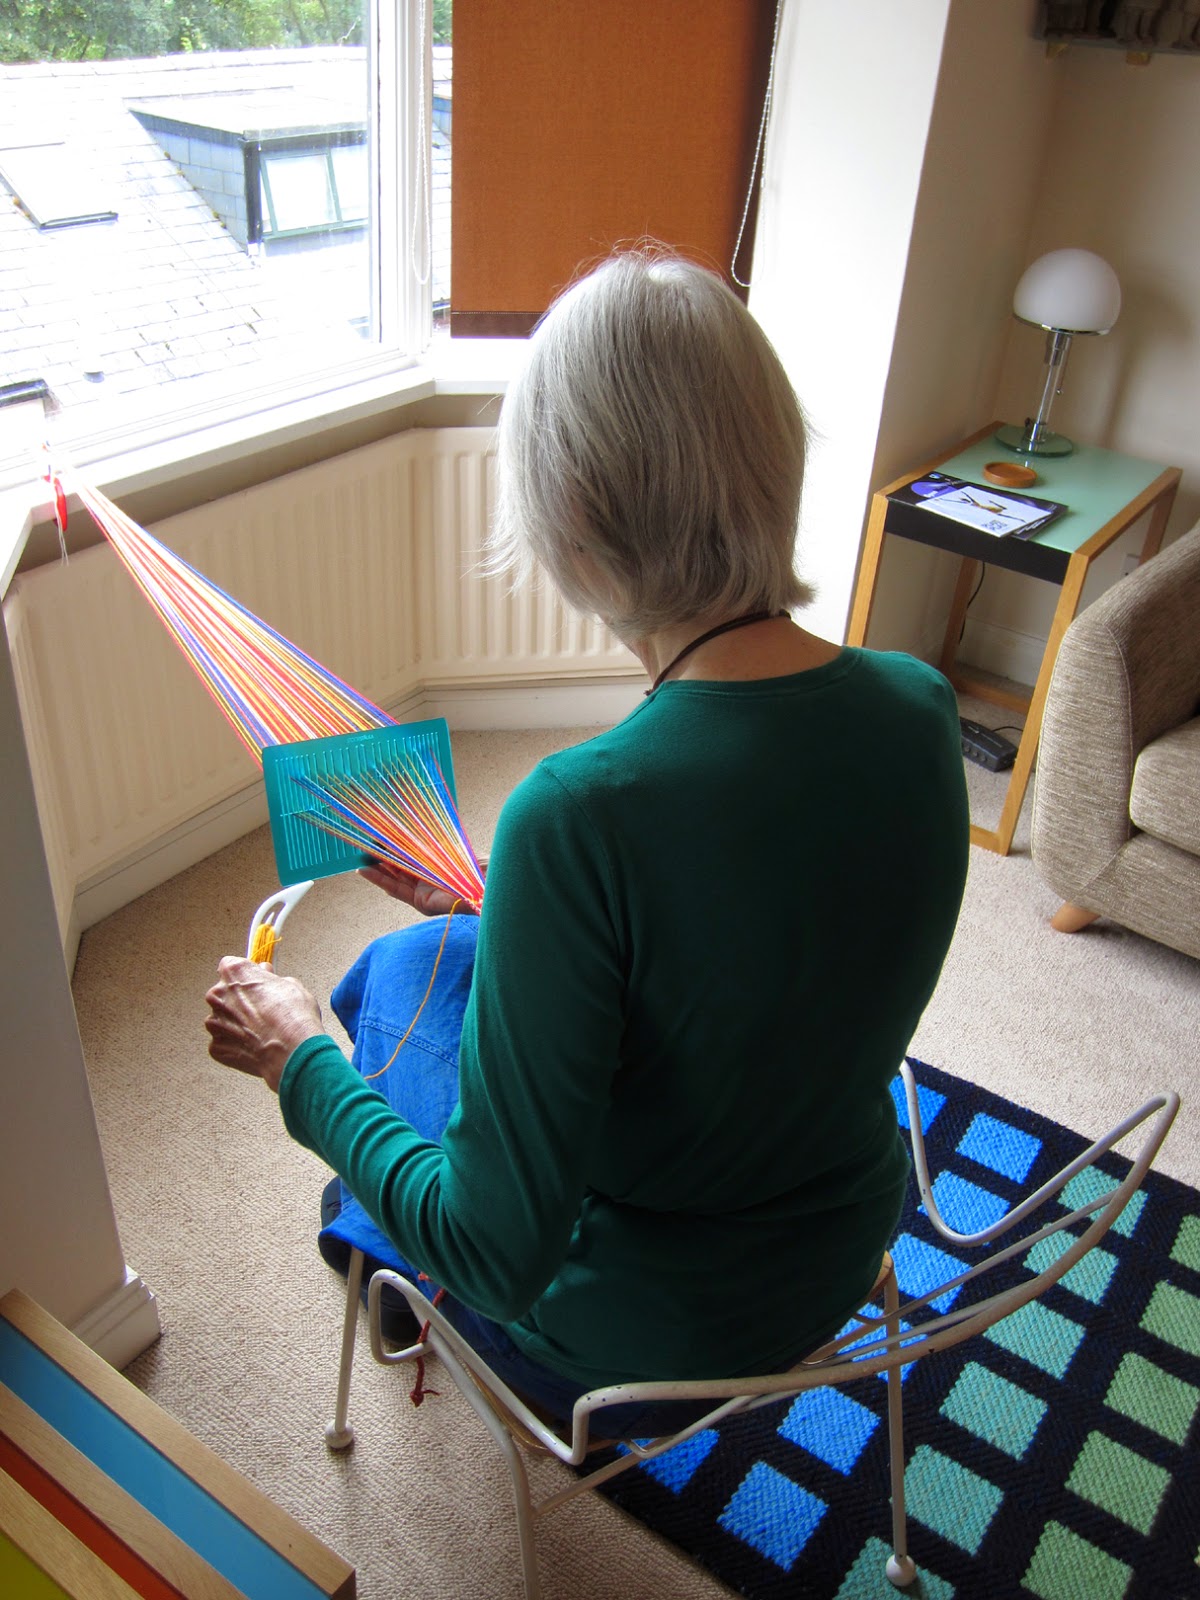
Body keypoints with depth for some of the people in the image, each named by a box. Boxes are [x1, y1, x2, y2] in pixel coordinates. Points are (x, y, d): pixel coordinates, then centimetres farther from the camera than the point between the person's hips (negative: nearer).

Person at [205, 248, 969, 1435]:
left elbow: (501, 1252, -29)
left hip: (635, 1329, -5)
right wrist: (499, 904, 9)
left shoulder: (582, 814, -38)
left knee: (404, 966, 19)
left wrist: (296, 1059, -13)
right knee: (454, 939, 20)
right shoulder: (920, 711, -15)